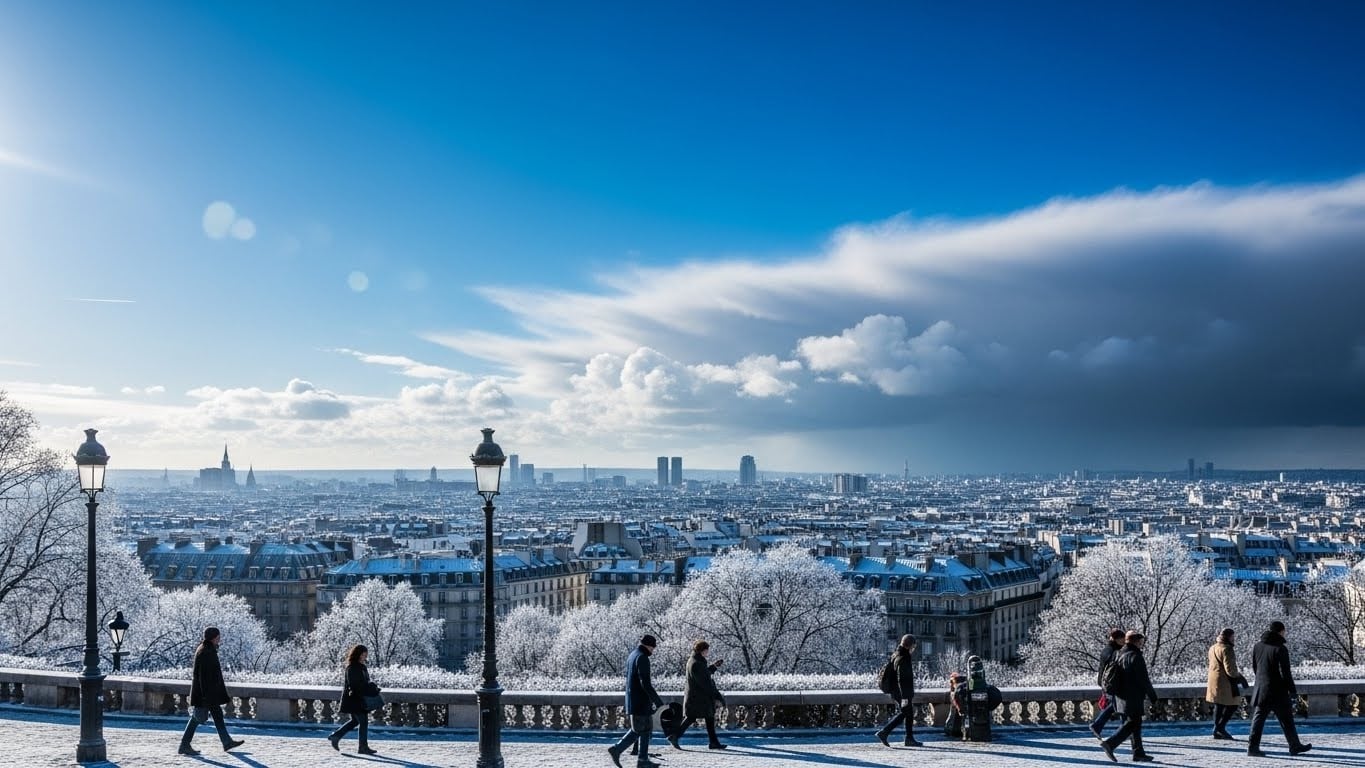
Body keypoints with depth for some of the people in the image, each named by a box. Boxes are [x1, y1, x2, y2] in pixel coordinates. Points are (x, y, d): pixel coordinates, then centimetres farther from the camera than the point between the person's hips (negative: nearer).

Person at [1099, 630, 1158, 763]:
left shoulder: (1119, 655, 13)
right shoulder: (1135, 656, -14)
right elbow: (1143, 679, -15)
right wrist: (1153, 696, -6)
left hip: (1121, 696, 9)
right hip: (1133, 697, -9)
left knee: (1135, 724, 15)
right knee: (1131, 724, -6)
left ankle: (1138, 753, 18)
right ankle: (1110, 743, -16)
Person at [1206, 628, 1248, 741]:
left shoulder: (1212, 648, 13)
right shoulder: (1226, 649, -17)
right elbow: (1229, 669, -21)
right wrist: (1239, 677, -6)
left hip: (1213, 680, 9)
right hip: (1224, 681, -9)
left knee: (1218, 705, 13)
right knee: (1232, 705, -1)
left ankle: (1217, 731, 14)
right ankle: (1220, 727, -6)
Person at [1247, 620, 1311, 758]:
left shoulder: (1257, 647, 5)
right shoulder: (1281, 649, -15)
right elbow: (1285, 673, -16)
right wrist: (1292, 691, -8)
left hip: (1261, 690, 6)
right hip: (1278, 692, -6)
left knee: (1258, 718, 5)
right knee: (1286, 720, 9)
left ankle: (1252, 746, -1)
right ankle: (1295, 746, 21)